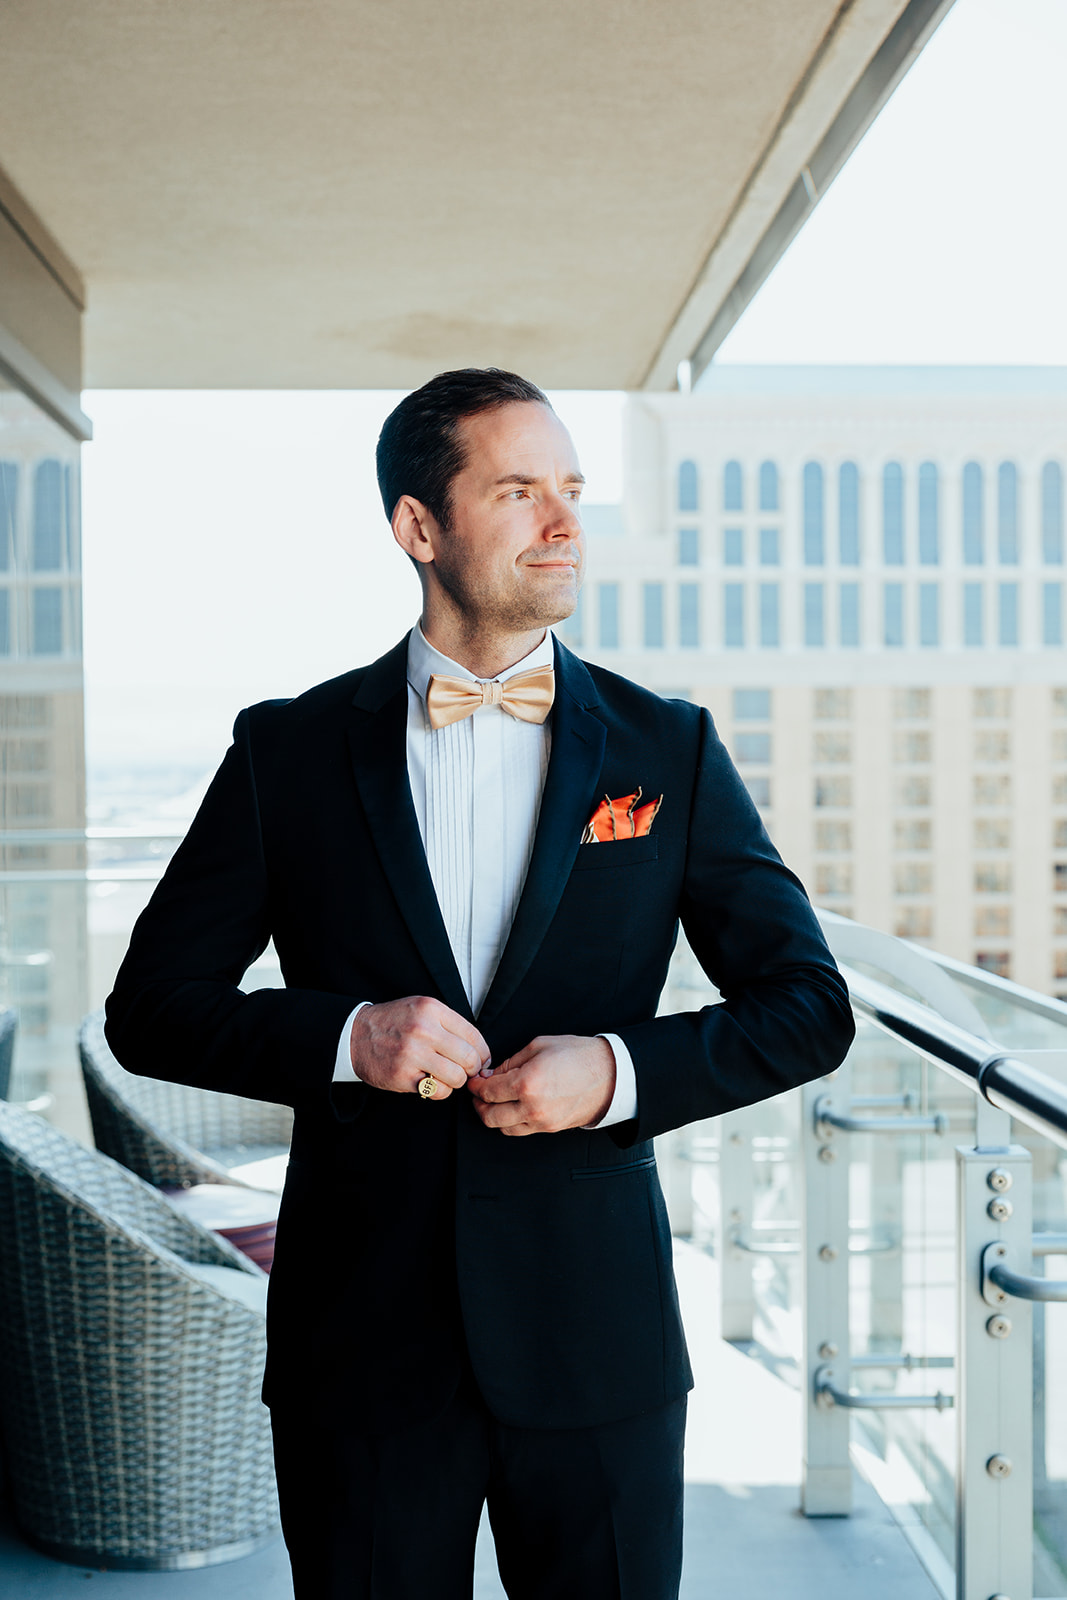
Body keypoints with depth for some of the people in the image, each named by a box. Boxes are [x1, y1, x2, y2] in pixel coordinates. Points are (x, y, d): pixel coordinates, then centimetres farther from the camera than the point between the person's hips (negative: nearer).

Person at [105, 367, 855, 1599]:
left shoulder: (668, 748, 2)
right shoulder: (291, 752, 1)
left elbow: (808, 1009, 3)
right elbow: (151, 1008, 2)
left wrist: (623, 1070, -13)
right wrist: (345, 1035, -15)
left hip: (599, 1343, 1)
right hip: (360, 1346, 0)